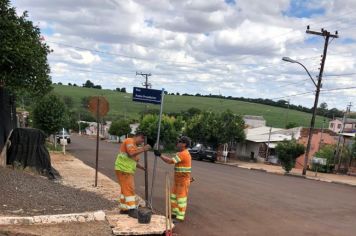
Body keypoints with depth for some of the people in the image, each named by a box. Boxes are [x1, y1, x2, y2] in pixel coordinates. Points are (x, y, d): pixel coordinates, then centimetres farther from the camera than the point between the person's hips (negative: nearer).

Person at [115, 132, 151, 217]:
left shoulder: (135, 146, 20)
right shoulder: (129, 141, -10)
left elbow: (134, 161, 21)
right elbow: (131, 154, -26)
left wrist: (142, 167, 10)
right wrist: (143, 149, -21)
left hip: (127, 170, 10)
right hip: (123, 170, -10)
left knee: (125, 189, 16)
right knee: (129, 189, -9)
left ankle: (124, 208, 24)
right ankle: (131, 210, -6)